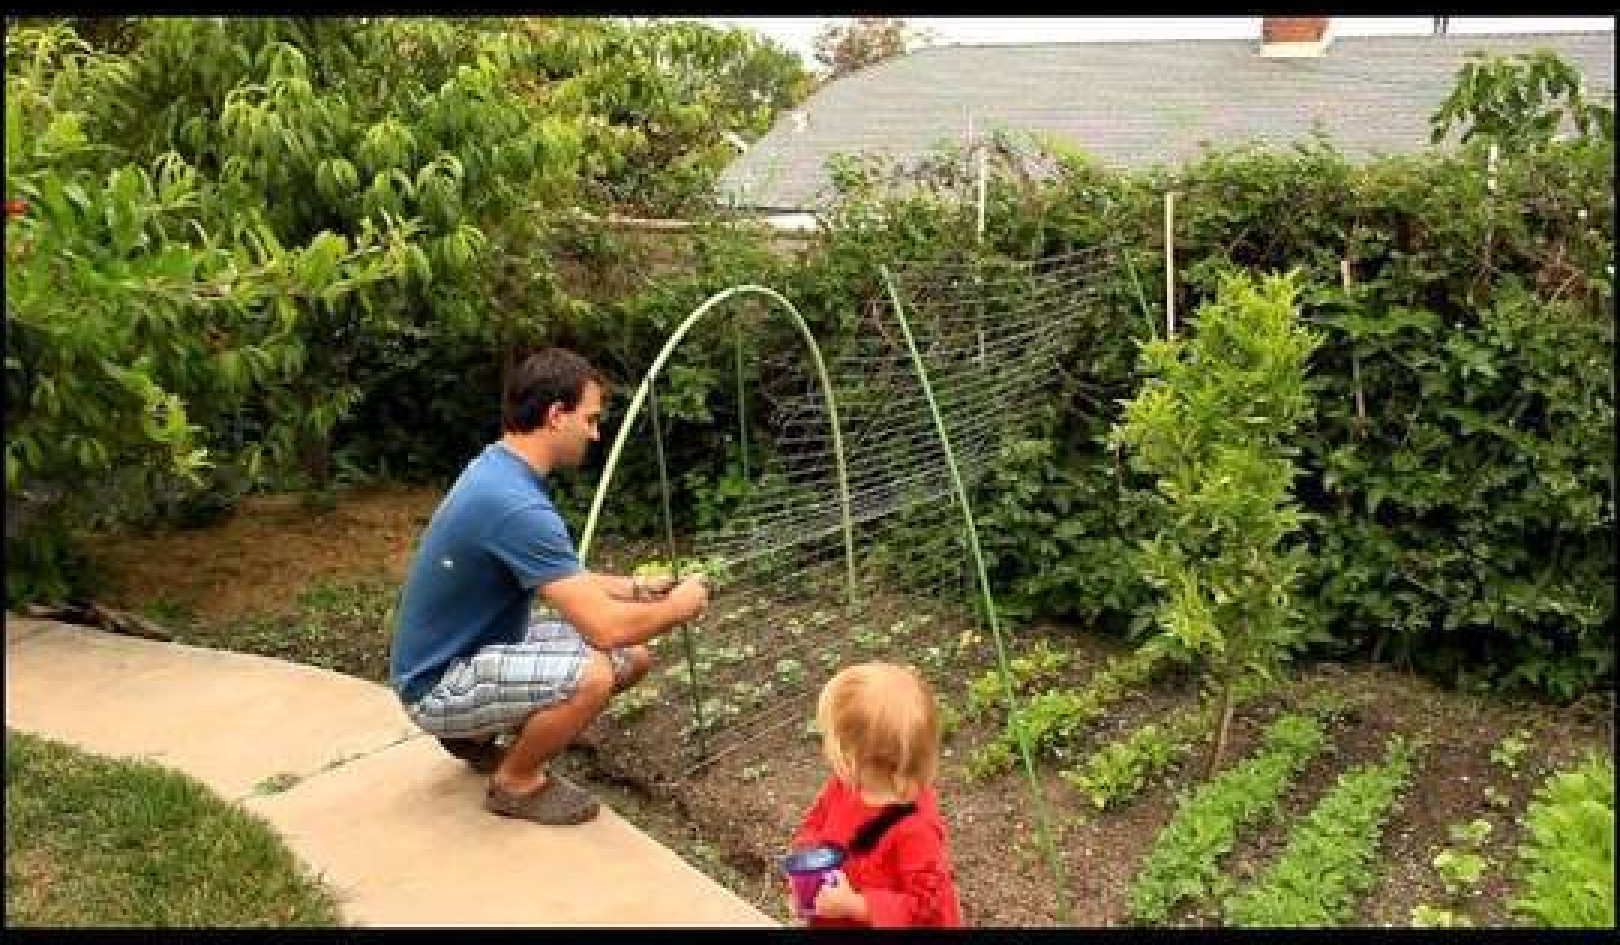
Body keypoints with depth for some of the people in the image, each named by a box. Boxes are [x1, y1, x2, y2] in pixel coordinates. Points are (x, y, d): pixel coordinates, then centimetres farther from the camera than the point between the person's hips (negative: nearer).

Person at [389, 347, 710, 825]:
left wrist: (633, 588, 6)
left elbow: (557, 577, 16)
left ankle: (478, 733, 17)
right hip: (440, 685, -10)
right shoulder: (515, 504, -31)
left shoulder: (500, 467, 1)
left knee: (635, 656, 5)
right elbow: (606, 627, -31)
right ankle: (516, 782, -4)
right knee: (592, 673, -33)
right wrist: (680, 606, -12)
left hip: (480, 644, 10)